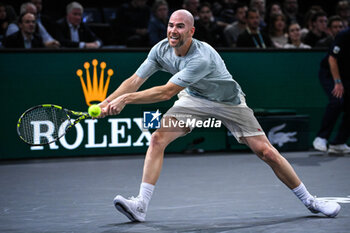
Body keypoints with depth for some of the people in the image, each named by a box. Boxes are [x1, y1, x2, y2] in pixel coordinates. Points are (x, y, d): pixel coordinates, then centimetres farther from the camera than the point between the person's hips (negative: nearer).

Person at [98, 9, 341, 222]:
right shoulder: (161, 50, -18)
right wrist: (106, 103, -26)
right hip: (194, 98, 5)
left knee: (267, 152, -8)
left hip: (229, 101, -5)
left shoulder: (202, 58, -38)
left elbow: (166, 92, -40)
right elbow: (135, 80, -14)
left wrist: (126, 99, -40)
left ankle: (309, 200, 9)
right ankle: (141, 206, -18)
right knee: (158, 138, -18)